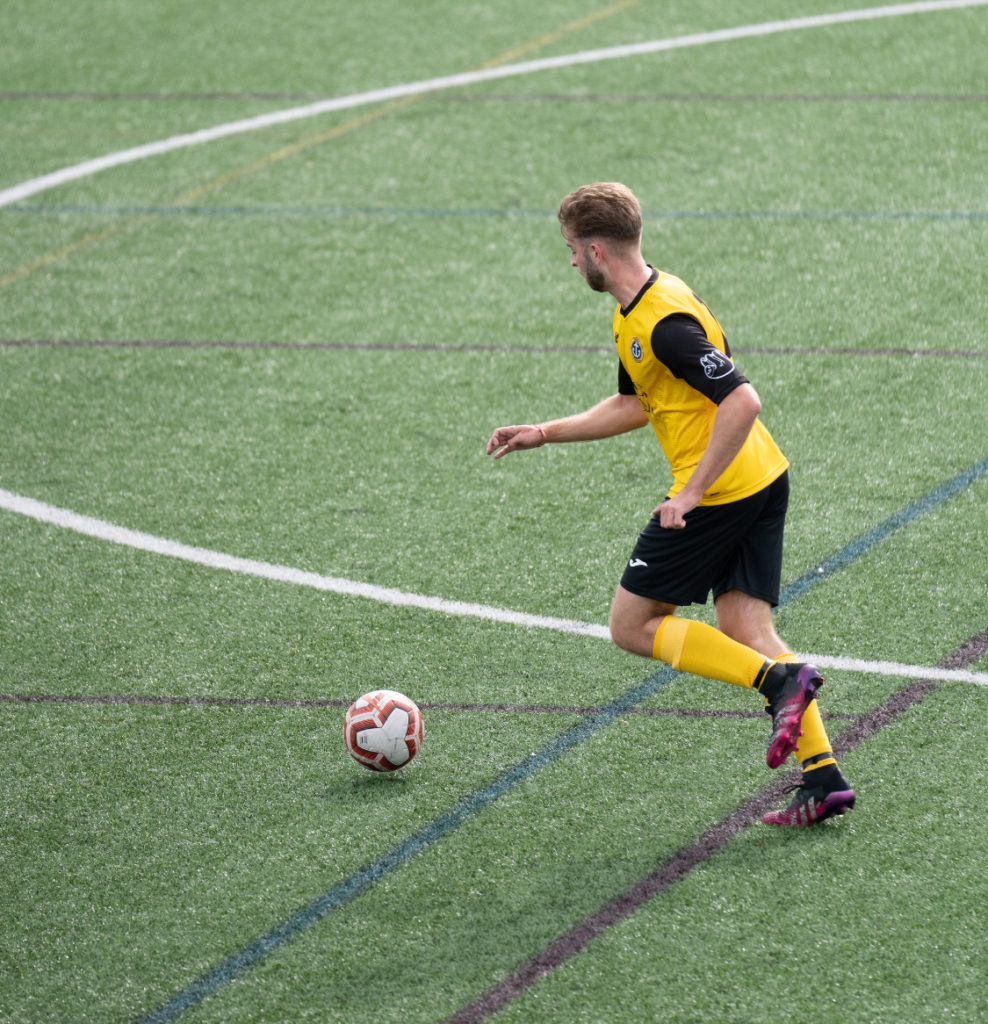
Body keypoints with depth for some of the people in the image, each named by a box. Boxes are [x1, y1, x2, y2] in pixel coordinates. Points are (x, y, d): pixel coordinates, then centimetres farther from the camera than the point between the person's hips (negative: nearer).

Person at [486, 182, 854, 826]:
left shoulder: (664, 323, -20)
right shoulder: (636, 313, 13)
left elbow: (742, 401, -27)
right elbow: (634, 405, 26)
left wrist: (693, 492, -24)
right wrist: (543, 434, 24)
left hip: (719, 491, -10)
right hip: (764, 482, 10)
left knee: (632, 625, 2)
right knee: (746, 632, 8)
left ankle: (780, 680, -11)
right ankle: (824, 777, -2)